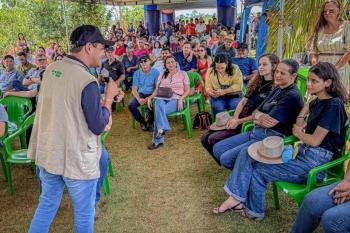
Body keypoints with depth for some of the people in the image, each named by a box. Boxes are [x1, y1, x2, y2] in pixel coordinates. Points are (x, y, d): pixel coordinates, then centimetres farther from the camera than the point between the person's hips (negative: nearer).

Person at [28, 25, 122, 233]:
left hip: (47, 153, 7)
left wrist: (100, 102, 9)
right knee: (84, 213, 15)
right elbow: (98, 127, -17)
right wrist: (109, 96, -7)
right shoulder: (87, 81, -23)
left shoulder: (51, 69, 1)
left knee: (47, 204, 25)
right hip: (76, 159, -7)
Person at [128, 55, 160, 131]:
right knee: (131, 104, -23)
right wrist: (139, 99, -18)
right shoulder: (137, 73, 4)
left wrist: (149, 98, -22)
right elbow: (134, 88, 1)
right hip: (141, 94, 3)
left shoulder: (155, 72, -6)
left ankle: (150, 123, -3)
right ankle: (143, 122, -2)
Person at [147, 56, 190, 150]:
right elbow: (157, 90, 20)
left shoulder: (183, 74, 13)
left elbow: (187, 91, 7)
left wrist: (181, 99, -11)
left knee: (159, 110, -33)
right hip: (162, 98, 3)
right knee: (159, 106, -37)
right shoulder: (162, 75, 22)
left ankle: (157, 140, -32)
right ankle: (162, 130, -43)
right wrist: (150, 97, 1)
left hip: (176, 99, -3)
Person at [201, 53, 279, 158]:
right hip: (238, 119, 8)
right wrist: (234, 118, -7)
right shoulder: (256, 83, 13)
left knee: (213, 139, -19)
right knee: (205, 138, -2)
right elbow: (243, 101, 9)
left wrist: (239, 121, -15)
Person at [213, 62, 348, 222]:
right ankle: (235, 198, -6)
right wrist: (300, 119, 15)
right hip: (303, 151, 9)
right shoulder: (318, 101, 10)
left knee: (258, 171, -9)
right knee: (247, 153, -4)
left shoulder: (333, 106, -16)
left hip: (315, 162, -9)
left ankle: (254, 212, 16)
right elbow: (308, 106, 35)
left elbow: (314, 141, -18)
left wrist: (298, 132, 1)